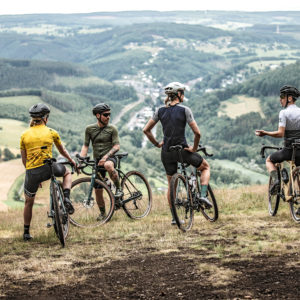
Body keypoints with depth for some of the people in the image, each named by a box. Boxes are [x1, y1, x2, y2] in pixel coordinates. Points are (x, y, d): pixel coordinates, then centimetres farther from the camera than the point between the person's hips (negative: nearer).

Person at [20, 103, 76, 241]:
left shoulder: (24, 135, 8)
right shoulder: (51, 132, 5)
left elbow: (24, 160, 12)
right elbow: (62, 151, 20)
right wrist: (72, 161, 39)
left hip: (31, 172, 2)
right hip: (48, 168, -2)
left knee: (28, 202, 21)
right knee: (67, 173, 29)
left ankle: (26, 232, 26)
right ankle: (66, 198, 5)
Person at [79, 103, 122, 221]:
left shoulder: (112, 129, -2)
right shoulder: (89, 129, 4)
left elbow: (117, 146, -10)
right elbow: (85, 146, 5)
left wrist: (106, 156, -25)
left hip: (109, 158, -3)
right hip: (97, 161, 3)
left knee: (108, 165, -41)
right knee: (98, 190, 3)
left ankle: (118, 189, -21)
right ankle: (102, 213, 24)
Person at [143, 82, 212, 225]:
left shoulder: (160, 111, 3)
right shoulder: (184, 110, -9)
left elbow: (146, 130, 3)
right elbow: (197, 132, -15)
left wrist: (156, 143, 12)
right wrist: (194, 148, -2)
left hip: (166, 152, 4)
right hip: (182, 150, -4)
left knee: (171, 184, 18)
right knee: (205, 167, 21)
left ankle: (175, 217, 17)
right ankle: (203, 195, 2)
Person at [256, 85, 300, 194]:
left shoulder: (284, 112, -9)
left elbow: (280, 133, -16)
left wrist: (265, 133, -6)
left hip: (289, 150, -4)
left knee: (269, 160, 21)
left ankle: (275, 180, -2)